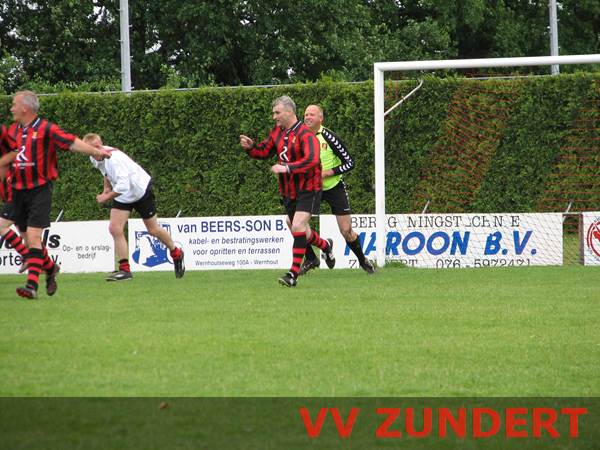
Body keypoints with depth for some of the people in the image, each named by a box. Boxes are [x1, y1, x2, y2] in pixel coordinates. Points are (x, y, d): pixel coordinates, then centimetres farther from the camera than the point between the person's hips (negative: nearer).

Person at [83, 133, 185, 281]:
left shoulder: (113, 158, -34)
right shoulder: (94, 158, -7)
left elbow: (122, 186, -39)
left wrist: (106, 197, -28)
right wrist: (107, 188, 7)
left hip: (140, 190, -7)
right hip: (123, 196, 7)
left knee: (153, 230, 6)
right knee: (115, 229, -9)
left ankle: (176, 254, 32)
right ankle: (125, 270, -5)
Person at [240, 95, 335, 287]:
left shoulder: (305, 134, -18)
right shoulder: (277, 132, 7)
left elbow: (311, 160, -29)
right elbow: (264, 151, 16)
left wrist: (287, 168, -36)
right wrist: (250, 147, -5)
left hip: (307, 189, -8)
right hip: (288, 191, 8)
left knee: (298, 227, -18)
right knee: (300, 231, 16)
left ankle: (293, 274, -16)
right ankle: (326, 246, 45)